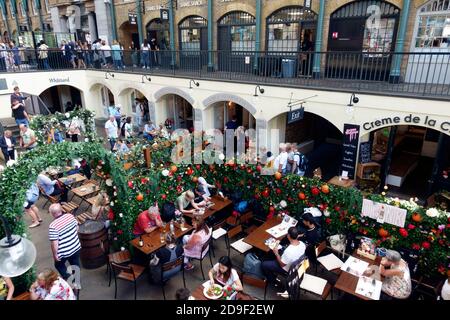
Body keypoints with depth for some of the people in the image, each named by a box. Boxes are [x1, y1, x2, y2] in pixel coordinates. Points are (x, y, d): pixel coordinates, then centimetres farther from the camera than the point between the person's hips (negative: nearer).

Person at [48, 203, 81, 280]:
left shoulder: (53, 226, -27)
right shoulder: (70, 216, -11)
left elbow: (54, 244, -23)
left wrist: (55, 254, -8)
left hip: (64, 253, -5)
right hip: (76, 247, 5)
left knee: (59, 265, 26)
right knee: (76, 265, 25)